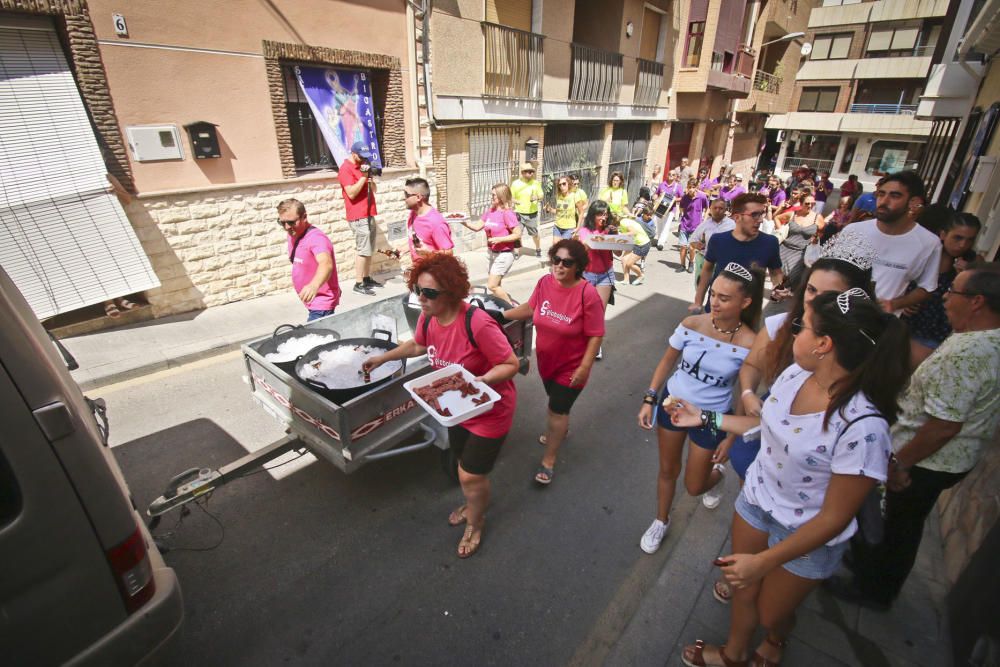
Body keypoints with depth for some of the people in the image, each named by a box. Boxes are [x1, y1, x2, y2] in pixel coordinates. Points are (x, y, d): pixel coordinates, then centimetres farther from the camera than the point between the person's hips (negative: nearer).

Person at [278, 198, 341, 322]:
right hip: (312, 301, 9)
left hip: (322, 303, -9)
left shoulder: (316, 238, -25)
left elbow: (326, 264, -46)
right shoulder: (293, 235, 3)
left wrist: (314, 285, -64)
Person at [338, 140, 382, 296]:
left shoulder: (362, 167, 17)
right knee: (363, 250, -9)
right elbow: (351, 193, -19)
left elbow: (374, 190, 15)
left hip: (368, 215, 9)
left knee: (369, 250, 10)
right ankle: (358, 284, -5)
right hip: (358, 217, -9)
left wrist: (369, 177, -4)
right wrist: (363, 176, -19)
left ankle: (367, 278, 18)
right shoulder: (346, 169, -9)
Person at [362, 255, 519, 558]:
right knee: (465, 464, 26)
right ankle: (473, 505, 58)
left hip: (489, 411, -6)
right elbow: (418, 345, 12)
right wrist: (382, 358, 17)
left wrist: (477, 381, -39)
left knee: (471, 476, 8)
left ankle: (475, 524, 40)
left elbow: (511, 364, -26)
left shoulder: (477, 323, -35)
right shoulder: (428, 318, -12)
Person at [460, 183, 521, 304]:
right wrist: (462, 221, -7)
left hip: (504, 254, -8)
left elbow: (517, 235, -17)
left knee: (491, 285, -10)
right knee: (496, 285, 15)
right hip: (493, 253, 8)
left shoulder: (507, 214, -16)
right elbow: (477, 227, 6)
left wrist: (499, 239, -23)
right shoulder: (490, 211, 6)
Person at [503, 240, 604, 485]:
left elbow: (596, 335, -20)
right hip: (546, 361, 5)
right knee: (556, 403, 27)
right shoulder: (545, 282, -10)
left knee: (557, 410, 5)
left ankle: (548, 462, 22)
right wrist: (502, 314, 1)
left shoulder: (588, 294, -26)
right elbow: (530, 308, 6)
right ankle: (560, 429, 57)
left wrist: (584, 368, -21)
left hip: (571, 367, -5)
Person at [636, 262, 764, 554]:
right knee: (667, 471, 19)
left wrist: (731, 438, -6)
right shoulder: (692, 324, -16)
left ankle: (716, 473, 51)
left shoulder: (749, 344, -21)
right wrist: (649, 400, -5)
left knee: (694, 487, 14)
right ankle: (661, 521, 45)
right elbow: (667, 361, -2)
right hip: (673, 402, 2)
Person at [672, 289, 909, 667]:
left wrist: (763, 561, -19)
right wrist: (705, 418, 9)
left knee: (772, 614, 22)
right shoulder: (796, 373, -14)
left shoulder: (862, 426, -34)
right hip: (755, 502, 5)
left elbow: (835, 518, -24)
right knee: (744, 592, 24)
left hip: (806, 536, -4)